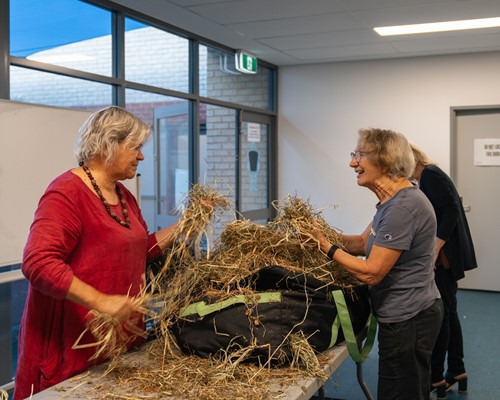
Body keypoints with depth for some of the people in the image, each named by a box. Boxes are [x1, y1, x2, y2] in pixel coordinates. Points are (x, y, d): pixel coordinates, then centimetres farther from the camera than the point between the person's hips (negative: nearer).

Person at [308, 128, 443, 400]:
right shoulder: (393, 199, 8)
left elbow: (371, 272, -24)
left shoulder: (403, 207, -24)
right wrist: (323, 234, 3)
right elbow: (364, 242, 14)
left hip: (408, 321, -10)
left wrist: (326, 246, -16)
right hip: (412, 315, 10)